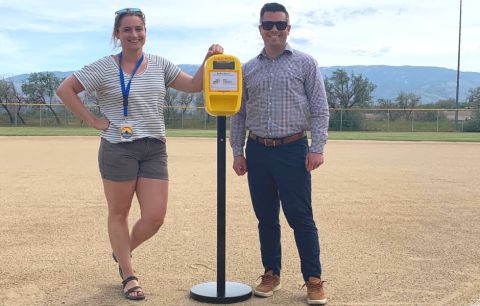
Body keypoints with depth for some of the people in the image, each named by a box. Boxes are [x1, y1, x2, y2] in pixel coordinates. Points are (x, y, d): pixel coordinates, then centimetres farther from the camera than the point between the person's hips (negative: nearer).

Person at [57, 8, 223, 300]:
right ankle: (129, 277, 24)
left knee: (155, 217, -1)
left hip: (155, 150, 3)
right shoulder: (104, 67, -1)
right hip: (118, 149, -3)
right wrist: (93, 120, -7)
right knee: (119, 214, 7)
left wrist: (209, 60, -9)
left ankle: (123, 252, 30)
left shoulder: (160, 65, 9)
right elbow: (65, 89, -2)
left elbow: (194, 85, 5)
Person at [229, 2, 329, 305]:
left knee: (301, 217, -3)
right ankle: (272, 274, 23)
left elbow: (320, 109, 0)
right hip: (257, 151, 3)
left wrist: (317, 148, -9)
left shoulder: (305, 63, 3)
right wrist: (237, 152, 6)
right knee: (266, 217, 9)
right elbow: (238, 113, 13)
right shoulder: (248, 69, 11)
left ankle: (314, 280, 9)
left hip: (293, 150, -3)